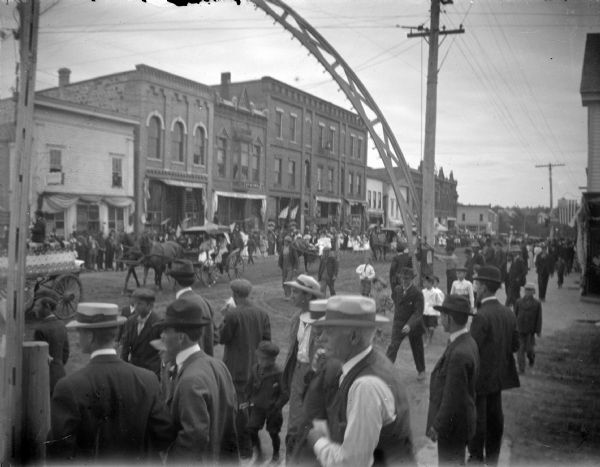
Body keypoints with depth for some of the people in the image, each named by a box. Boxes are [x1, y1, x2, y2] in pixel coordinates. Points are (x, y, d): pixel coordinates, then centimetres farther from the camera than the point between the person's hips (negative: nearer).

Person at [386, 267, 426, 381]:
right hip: (399, 323, 3)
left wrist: (409, 325, -37)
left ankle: (421, 371, 35)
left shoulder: (417, 293, -18)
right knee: (393, 346, -13)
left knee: (417, 349, 14)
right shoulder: (397, 289, -3)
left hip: (413, 325, -3)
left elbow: (418, 312, -24)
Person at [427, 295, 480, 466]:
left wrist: (437, 426, -15)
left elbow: (452, 398, -26)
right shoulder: (468, 342, 1)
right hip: (462, 418, 9)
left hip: (453, 425, -9)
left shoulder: (459, 353, -30)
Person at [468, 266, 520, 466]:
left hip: (481, 377, -7)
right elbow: (515, 344, 7)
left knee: (477, 419, 5)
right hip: (499, 375, 8)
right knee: (495, 417, 17)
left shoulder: (481, 316, -22)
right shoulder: (508, 313, 1)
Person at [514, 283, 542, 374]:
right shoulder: (519, 302, 4)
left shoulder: (537, 303, -1)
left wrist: (538, 331, -3)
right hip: (520, 329, 1)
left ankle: (531, 357, 35)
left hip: (530, 330, -1)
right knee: (520, 349, -1)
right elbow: (515, 315, 8)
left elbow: (539, 318, 0)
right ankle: (521, 368, 5)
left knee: (529, 349, -1)